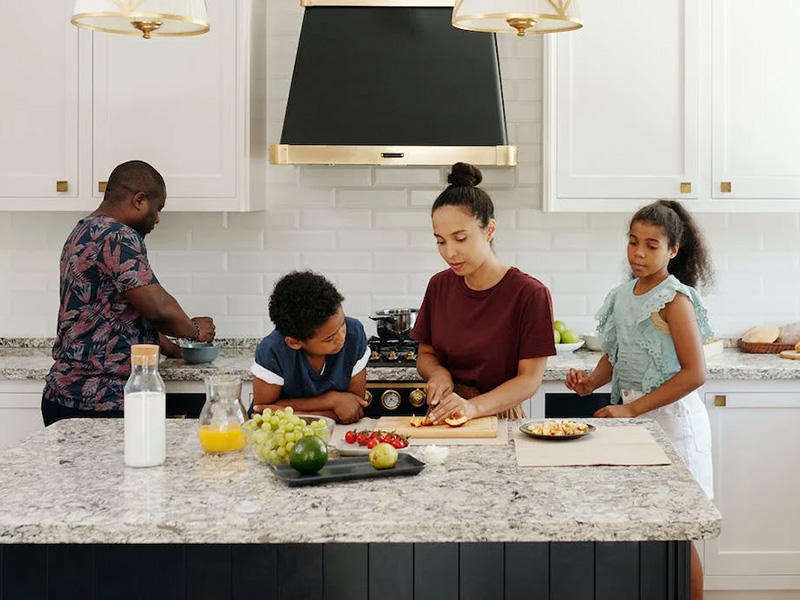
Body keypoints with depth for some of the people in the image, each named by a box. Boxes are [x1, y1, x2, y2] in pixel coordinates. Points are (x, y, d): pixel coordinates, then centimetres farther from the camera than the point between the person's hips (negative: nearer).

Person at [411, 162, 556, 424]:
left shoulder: (530, 294, -7)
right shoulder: (439, 285, 9)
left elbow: (530, 379, -9)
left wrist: (473, 407, -24)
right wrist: (438, 373, -5)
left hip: (499, 416, -4)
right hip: (443, 418, 4)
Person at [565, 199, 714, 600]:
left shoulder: (675, 300, -13)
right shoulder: (622, 296, 8)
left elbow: (694, 373, -17)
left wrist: (633, 408, -18)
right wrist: (592, 382, -2)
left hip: (670, 418, -6)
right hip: (631, 415, 6)